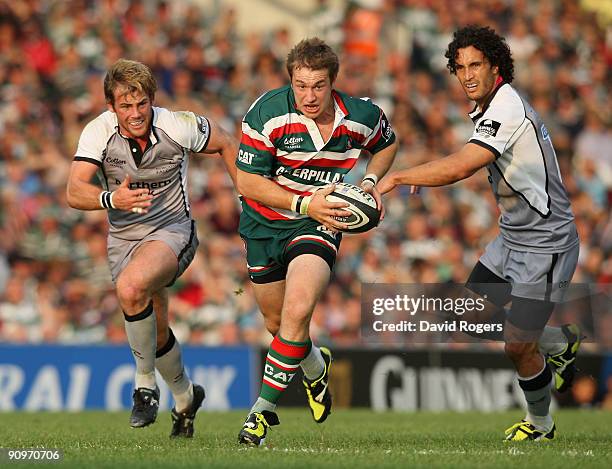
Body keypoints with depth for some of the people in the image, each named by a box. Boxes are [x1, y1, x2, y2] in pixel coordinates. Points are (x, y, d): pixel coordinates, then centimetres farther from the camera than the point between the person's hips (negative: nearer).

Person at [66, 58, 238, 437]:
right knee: (156, 333, 13)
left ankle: (146, 384, -15)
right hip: (123, 238, 4)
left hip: (172, 229, -4)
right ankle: (185, 396, 44)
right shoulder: (98, 132, -14)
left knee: (131, 288, -34)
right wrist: (112, 199, -43)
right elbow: (75, 192, -24)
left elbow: (227, 145, 2)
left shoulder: (179, 126, -17)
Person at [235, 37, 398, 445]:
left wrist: (371, 180, -6)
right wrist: (304, 204, -25)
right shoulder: (267, 114, -22)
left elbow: (387, 144, 12)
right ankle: (315, 367, 50)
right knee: (276, 324, 15)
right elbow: (247, 182, -17)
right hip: (265, 224, 1)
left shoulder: (362, 117, -13)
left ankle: (263, 410, -14)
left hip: (320, 222, -1)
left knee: (296, 313, -25)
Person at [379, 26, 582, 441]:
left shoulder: (507, 109, -25)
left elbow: (460, 167, -35)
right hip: (513, 236, 10)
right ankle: (560, 343, 31)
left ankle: (541, 426, 20)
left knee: (518, 347, -5)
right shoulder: (491, 108, 7)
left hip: (544, 245, -10)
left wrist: (397, 177, -30)